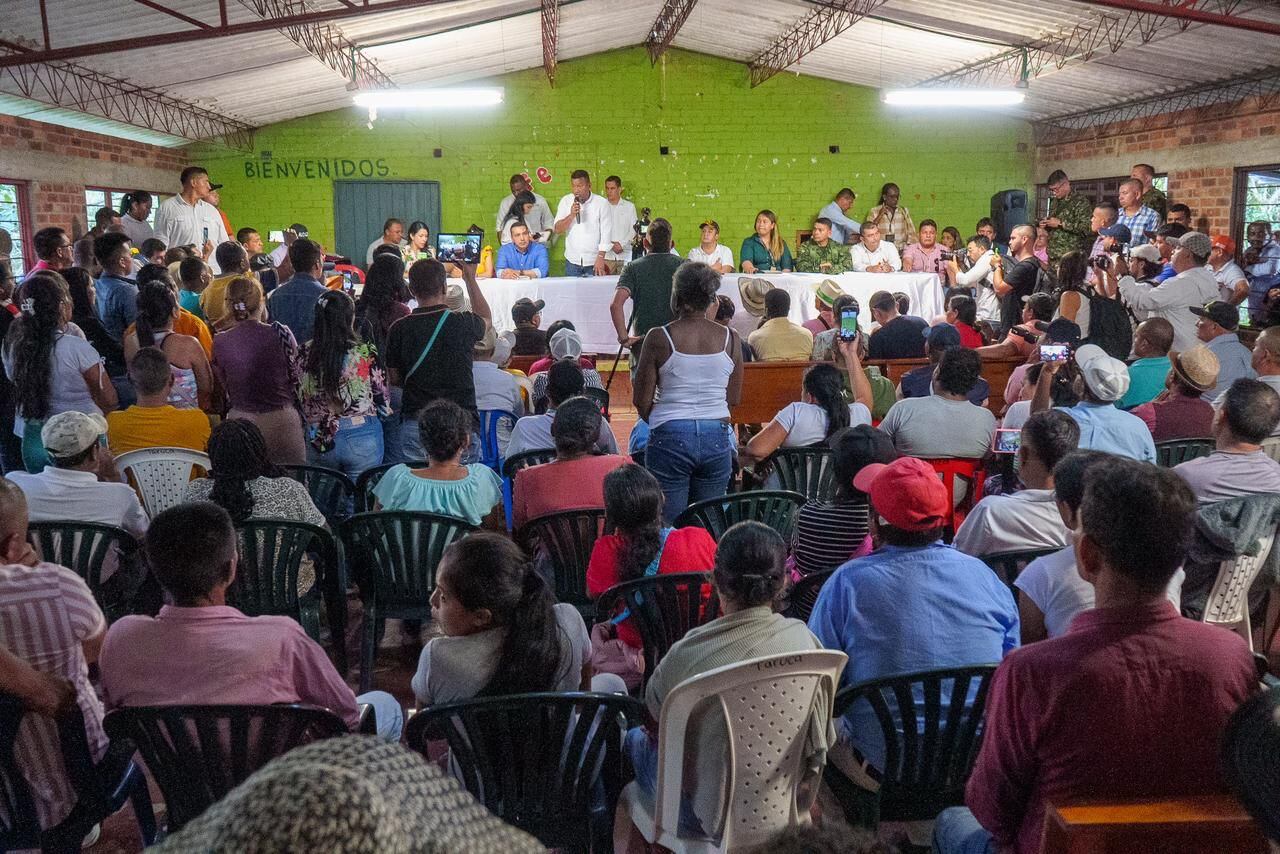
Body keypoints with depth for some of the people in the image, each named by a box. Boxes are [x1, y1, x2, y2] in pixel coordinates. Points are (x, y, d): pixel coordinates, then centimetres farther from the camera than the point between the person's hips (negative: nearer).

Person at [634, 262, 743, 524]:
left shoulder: (659, 338, -7)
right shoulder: (729, 338, 1)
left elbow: (641, 400, -3)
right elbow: (734, 399, 8)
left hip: (670, 439, -3)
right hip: (717, 439, 3)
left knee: (668, 526, 4)